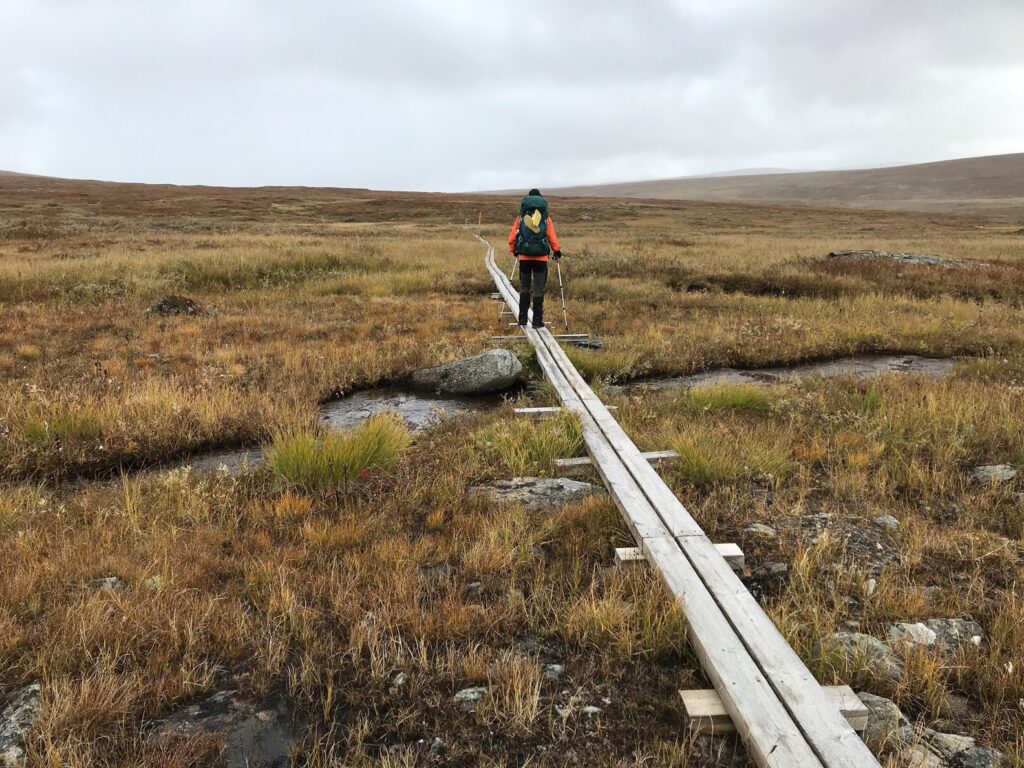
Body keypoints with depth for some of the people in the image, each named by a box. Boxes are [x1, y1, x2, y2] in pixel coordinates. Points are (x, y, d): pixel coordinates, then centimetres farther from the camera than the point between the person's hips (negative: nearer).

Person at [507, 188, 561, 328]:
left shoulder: (521, 217, 4)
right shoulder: (546, 218, 2)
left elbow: (512, 237, 6)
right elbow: (552, 237, 1)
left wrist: (513, 250, 22)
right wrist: (556, 250, 17)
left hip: (524, 257, 1)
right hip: (541, 257, -1)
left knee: (524, 288, 12)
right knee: (538, 289, 2)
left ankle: (522, 318, 10)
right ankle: (537, 320, -1)